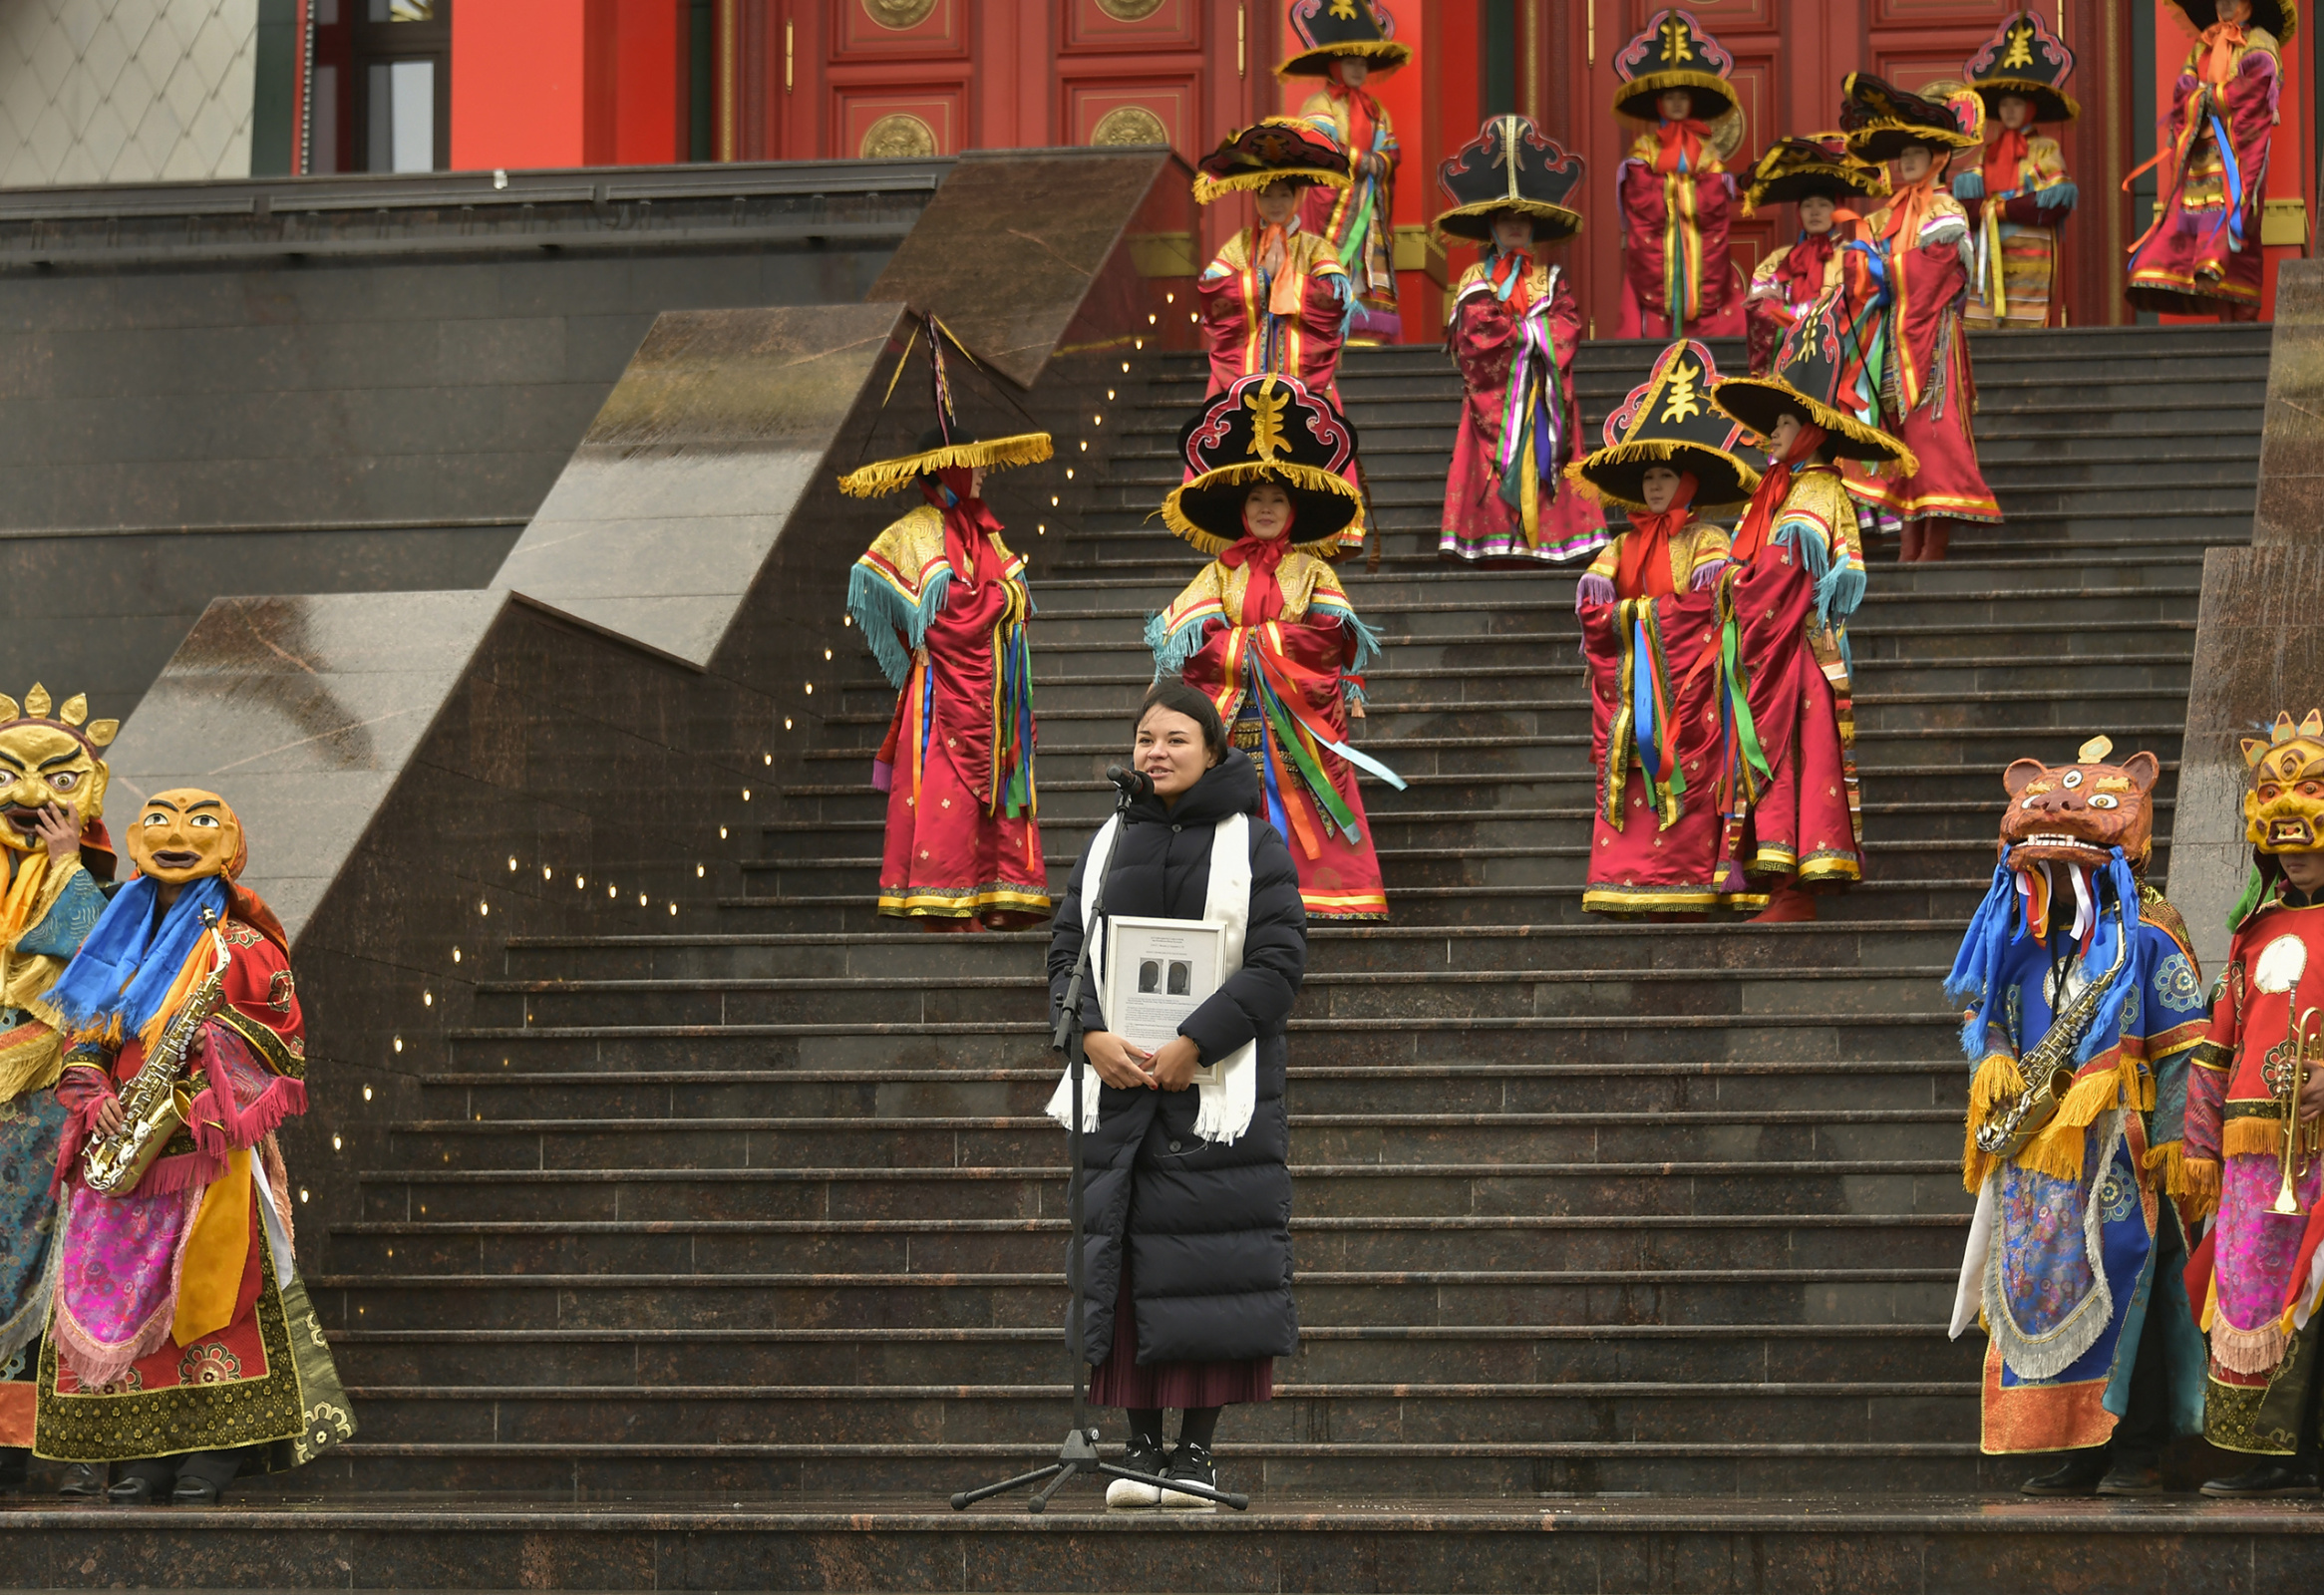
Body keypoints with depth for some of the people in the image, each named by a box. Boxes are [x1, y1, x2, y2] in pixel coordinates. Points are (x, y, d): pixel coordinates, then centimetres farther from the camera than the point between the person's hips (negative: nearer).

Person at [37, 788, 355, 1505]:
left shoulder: (241, 948, 5)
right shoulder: (118, 944, 18)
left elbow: (286, 1048, 2)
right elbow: (83, 1044, 16)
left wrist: (222, 1029, -14)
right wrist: (95, 1099, -3)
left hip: (210, 1155, -4)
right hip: (122, 1152, 4)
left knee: (205, 1298, -11)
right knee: (117, 1306, -3)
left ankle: (207, 1468, -9)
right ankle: (137, 1465, 0)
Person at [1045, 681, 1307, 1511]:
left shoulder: (1254, 845, 2)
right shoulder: (1109, 844, 14)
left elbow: (1279, 961, -6)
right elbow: (1067, 951, 10)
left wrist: (1194, 1043, -16)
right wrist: (1093, 1035, -10)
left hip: (1218, 1089, -3)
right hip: (1118, 1082, 4)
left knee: (1205, 1261, -6)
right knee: (1123, 1265, -1)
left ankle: (1197, 1449, -1)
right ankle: (1143, 1446, 4)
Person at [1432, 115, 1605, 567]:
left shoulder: (1551, 279, 15)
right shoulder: (1475, 280, 10)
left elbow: (1567, 326, 1)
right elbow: (1474, 331, -5)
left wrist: (1507, 327, -9)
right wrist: (1528, 331, -9)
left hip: (1540, 391, 1)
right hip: (1495, 394, -1)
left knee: (1541, 464, -6)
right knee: (1496, 469, -9)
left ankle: (1540, 545, -8)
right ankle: (1497, 548, -11)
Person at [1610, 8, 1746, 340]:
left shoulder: (1708, 154, 10)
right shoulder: (1642, 157, 6)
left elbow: (1718, 225, 6)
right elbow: (1640, 224, 0)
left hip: (1702, 259, 1)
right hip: (1655, 257, -1)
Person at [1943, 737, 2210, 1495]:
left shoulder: (2149, 941, -3)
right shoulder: (2022, 941, 14)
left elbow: (2181, 1049, -5)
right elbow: (1979, 1015, 23)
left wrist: (2172, 1141, -11)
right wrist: (1993, 1059, 0)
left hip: (2117, 1148, -6)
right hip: (2036, 1148, 6)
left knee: (2122, 1281, -8)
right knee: (2038, 1286, 3)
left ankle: (2138, 1449, -2)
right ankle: (2077, 1451, 8)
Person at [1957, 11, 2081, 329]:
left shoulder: (2045, 151, 5)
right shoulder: (1986, 153, 17)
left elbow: (2056, 205, -8)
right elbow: (1964, 203, 6)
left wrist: (2001, 208, -7)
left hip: (2028, 264, -4)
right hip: (1985, 264, 4)